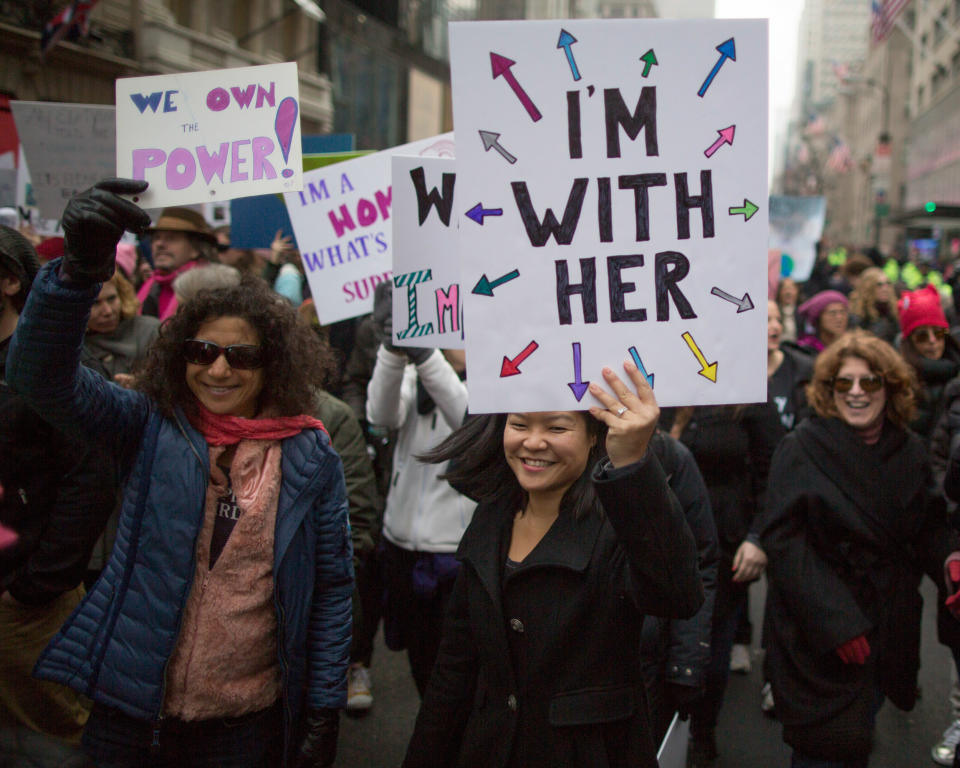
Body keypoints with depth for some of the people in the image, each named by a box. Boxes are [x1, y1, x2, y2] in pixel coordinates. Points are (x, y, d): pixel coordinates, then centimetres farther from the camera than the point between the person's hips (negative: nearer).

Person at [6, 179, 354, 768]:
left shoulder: (310, 457, -2)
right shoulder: (149, 429, -3)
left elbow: (333, 587, 2)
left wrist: (325, 710, -1)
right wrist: (81, 269, -35)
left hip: (248, 721, 0)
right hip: (130, 712, 0)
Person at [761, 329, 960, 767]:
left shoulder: (909, 452, 6)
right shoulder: (802, 448, -10)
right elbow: (783, 538, -15)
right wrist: (835, 621, -20)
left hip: (887, 628, 5)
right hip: (818, 631, -5)